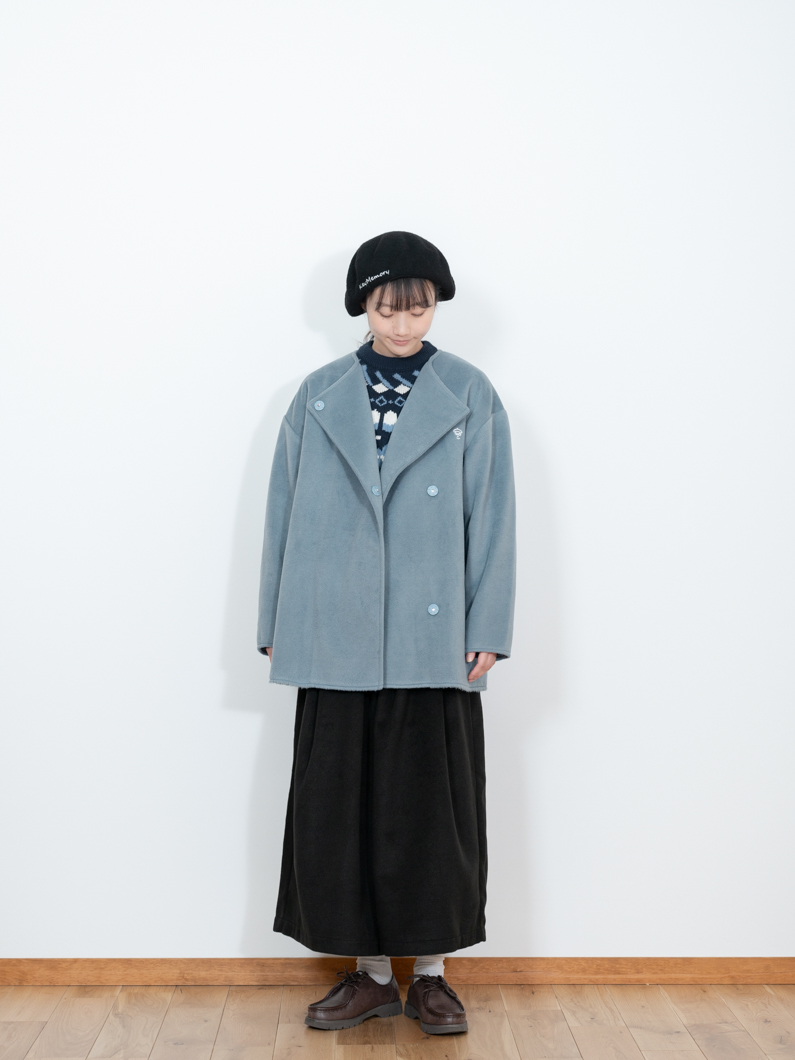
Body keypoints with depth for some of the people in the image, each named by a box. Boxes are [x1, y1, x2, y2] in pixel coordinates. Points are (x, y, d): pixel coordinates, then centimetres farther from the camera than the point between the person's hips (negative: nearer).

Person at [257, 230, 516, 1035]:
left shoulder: (470, 396, 3)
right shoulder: (319, 397, 8)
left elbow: (492, 516, 0)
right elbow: (285, 513, 8)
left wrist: (488, 629, -5)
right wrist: (277, 624, 5)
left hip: (434, 639, -1)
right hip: (337, 637, 2)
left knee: (432, 803, 5)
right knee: (341, 803, 6)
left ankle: (431, 974, 22)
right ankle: (370, 973, 23)